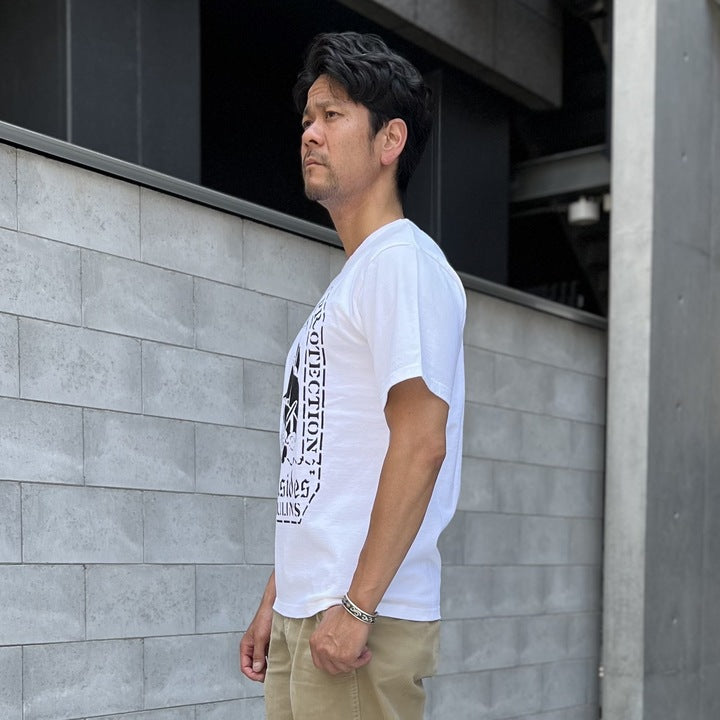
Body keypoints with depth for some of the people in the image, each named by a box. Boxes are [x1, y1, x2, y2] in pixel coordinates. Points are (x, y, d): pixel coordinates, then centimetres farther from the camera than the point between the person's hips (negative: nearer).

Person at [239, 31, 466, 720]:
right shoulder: (348, 283, 19)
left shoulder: (403, 262, -9)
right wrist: (276, 599, 18)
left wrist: (357, 605, -20)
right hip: (305, 612, 9)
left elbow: (420, 444, -18)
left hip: (365, 619, -9)